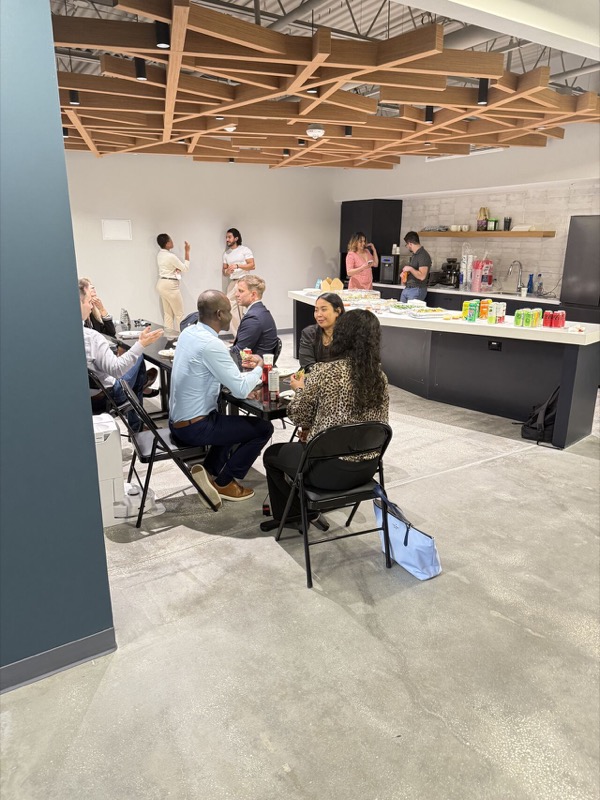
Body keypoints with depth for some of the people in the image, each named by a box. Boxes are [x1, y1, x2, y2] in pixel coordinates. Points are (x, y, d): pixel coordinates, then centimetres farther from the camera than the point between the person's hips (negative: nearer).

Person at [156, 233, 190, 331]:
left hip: (162, 284, 9)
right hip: (170, 285, -9)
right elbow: (185, 268, -10)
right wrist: (187, 252, -9)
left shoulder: (160, 254, 7)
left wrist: (176, 269, -2)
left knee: (168, 313, 12)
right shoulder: (171, 256, -20)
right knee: (179, 313, 2)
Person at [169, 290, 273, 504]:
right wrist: (258, 368, -3)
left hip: (177, 421, 9)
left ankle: (210, 472, 18)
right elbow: (241, 390, -22)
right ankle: (224, 483, 11)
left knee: (235, 422, 30)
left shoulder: (188, 332, 4)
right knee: (263, 428, 4)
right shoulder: (211, 344, -24)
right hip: (194, 427, -9)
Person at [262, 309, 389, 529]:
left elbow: (298, 417, -7)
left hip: (330, 469, -6)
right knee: (300, 446, 35)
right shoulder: (380, 377, -2)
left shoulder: (323, 372, -18)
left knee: (271, 454, 24)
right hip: (367, 468, 6)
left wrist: (300, 389, 14)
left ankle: (289, 514, 34)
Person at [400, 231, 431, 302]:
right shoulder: (413, 254, 14)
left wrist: (410, 269, -17)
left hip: (416, 290, -9)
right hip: (406, 288, 9)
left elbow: (422, 276, -24)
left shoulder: (423, 255, -15)